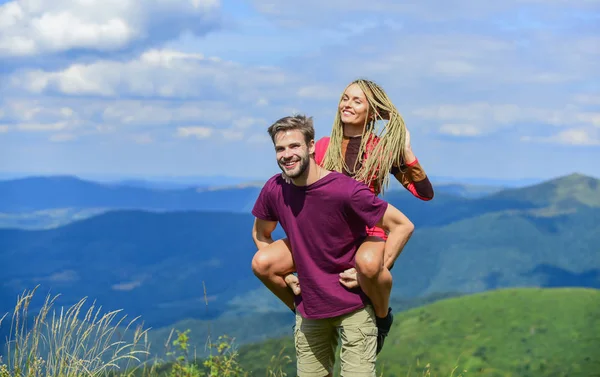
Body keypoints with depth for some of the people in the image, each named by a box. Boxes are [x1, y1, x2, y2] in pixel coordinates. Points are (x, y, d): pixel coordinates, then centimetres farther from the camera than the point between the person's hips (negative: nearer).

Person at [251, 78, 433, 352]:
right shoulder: (323, 148, 7)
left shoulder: (382, 149, -1)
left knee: (367, 262, -43)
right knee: (262, 263, -17)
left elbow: (425, 194, -4)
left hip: (366, 235, -4)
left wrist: (408, 154, -14)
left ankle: (382, 317, -10)